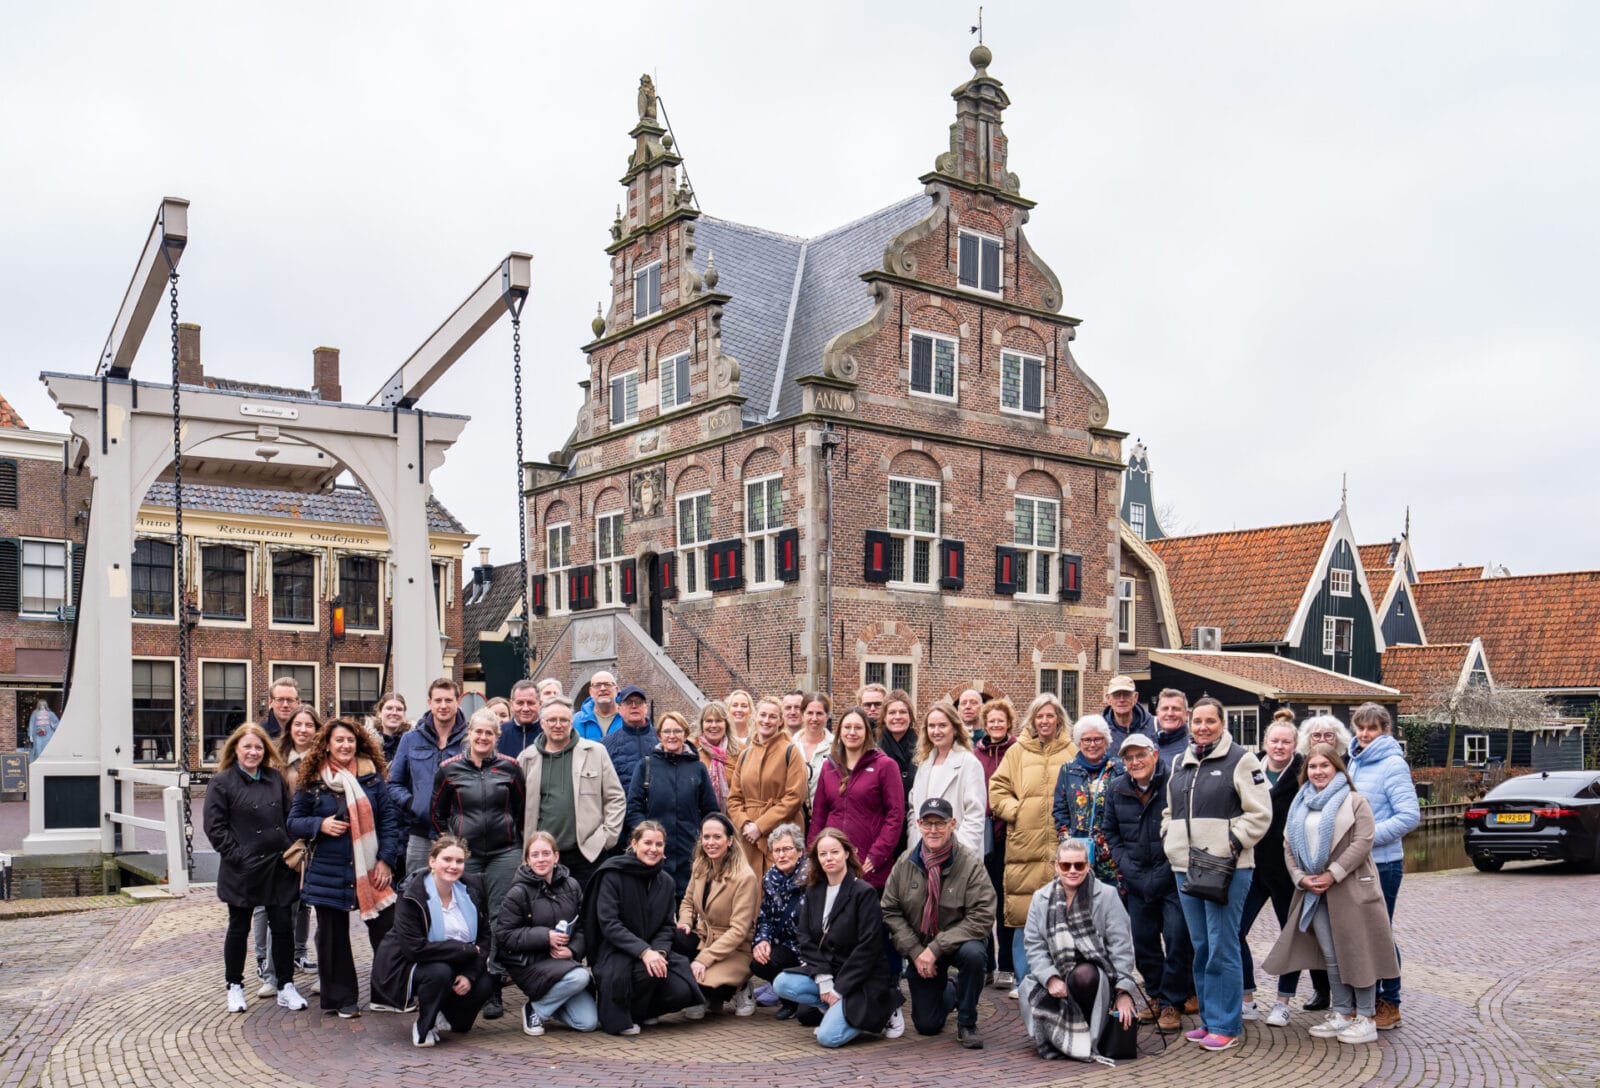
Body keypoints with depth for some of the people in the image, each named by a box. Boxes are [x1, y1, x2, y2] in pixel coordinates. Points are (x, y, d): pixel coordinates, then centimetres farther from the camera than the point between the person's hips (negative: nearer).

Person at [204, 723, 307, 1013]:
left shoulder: (276, 778, 9)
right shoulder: (221, 783, -5)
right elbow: (215, 827, -9)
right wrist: (237, 856, -14)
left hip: (278, 867, 4)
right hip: (242, 870, -3)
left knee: (283, 926, 4)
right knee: (239, 928, 10)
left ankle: (285, 986, 13)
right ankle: (234, 987, 25)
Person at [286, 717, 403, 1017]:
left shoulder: (372, 776, 2)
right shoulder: (311, 781, 0)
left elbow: (389, 819, 2)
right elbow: (294, 822, 5)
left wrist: (386, 859, -6)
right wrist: (320, 825, -15)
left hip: (371, 870, 0)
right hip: (329, 872, 0)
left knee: (385, 930, 2)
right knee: (333, 936, 8)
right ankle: (341, 998, 22)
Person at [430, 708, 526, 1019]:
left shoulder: (509, 767, 2)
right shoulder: (449, 769, 3)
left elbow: (524, 807, 13)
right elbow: (437, 812, 13)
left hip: (504, 853, 0)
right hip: (465, 855, 0)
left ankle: (494, 990, -2)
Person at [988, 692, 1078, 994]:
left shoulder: (1072, 752, 9)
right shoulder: (1017, 751, 9)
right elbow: (997, 790, 8)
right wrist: (1017, 811, -5)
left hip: (1062, 845, 0)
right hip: (1024, 845, 0)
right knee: (1022, 914, 1)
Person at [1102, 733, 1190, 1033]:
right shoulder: (1116, 789, 6)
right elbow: (1110, 831, 17)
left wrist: (1177, 863, -9)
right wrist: (1124, 862, 5)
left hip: (1173, 876, -5)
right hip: (1137, 879, 5)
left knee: (1177, 939, -5)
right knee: (1143, 941, 11)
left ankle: (1172, 1003, 8)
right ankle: (1156, 996, 27)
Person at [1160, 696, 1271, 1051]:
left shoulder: (1241, 760, -4)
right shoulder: (1181, 762, 17)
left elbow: (1260, 813, -7)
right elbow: (1170, 809, 27)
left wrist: (1234, 844, -14)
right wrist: (1168, 838, 12)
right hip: (1185, 867, 7)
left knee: (1222, 948, -5)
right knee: (1200, 946, 12)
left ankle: (1225, 1025, 3)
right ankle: (1209, 1019, 22)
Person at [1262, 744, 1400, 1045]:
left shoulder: (1354, 801, -2)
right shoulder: (1301, 805, 15)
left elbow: (1363, 842, -12)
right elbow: (1288, 846, 12)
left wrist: (1332, 875, -16)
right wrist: (1301, 878, -4)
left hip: (1350, 889, -5)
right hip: (1314, 892, 5)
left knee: (1356, 952, -1)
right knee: (1330, 955, 9)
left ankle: (1365, 1017, 8)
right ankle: (1342, 1013, 18)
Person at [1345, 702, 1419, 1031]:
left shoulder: (1393, 764, -12)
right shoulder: (1354, 761, 10)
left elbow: (1410, 815, -18)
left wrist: (1370, 836, -21)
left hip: (1383, 863, -7)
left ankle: (1390, 1006, 13)